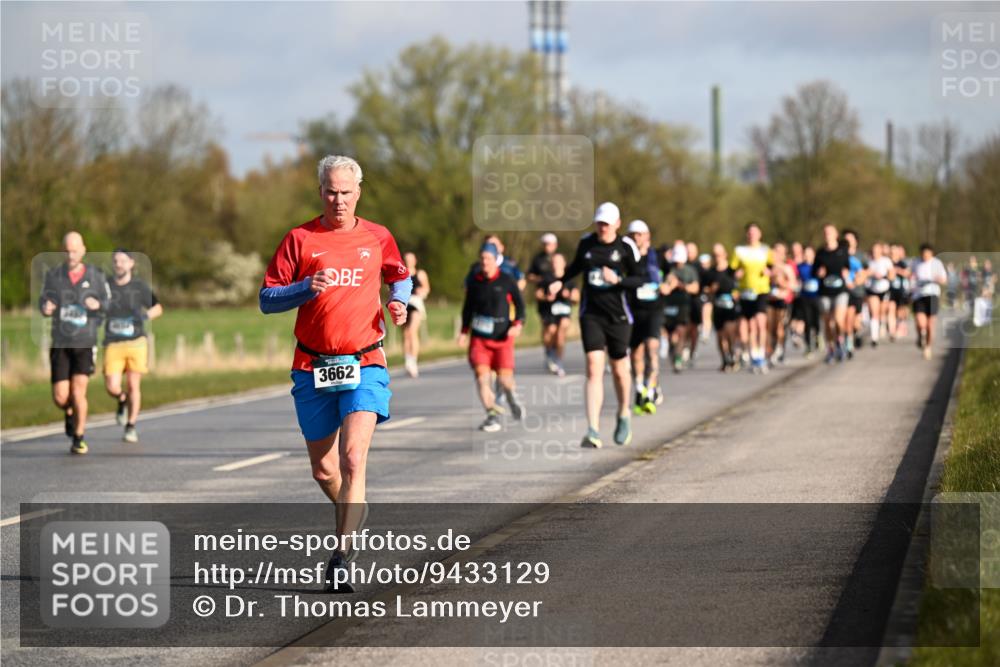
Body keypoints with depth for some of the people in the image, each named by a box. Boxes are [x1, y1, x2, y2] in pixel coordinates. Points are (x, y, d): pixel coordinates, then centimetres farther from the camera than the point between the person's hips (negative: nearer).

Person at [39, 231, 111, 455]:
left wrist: (98, 304, -18)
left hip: (85, 344, -1)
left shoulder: (96, 276, -3)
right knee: (60, 398, -4)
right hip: (60, 344, 1)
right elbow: (44, 302, 8)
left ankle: (78, 439, 6)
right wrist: (46, 308, -17)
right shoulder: (53, 275, -1)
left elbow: (108, 304, 7)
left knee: (78, 392, -14)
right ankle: (70, 412, 34)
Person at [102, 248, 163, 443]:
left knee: (133, 385, -2)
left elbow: (158, 308, 11)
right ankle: (122, 401, 27)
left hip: (136, 342, -1)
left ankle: (131, 427, 12)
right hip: (113, 344, 1)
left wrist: (146, 315, -9)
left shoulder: (140, 286, 3)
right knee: (112, 388, -9)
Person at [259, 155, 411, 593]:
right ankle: (353, 513, 40)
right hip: (312, 367, 1)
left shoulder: (378, 238, 6)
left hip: (364, 364, -1)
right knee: (323, 470, 9)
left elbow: (400, 277, 25)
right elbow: (267, 300, 1)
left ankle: (342, 556, -20)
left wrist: (399, 302, 3)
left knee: (353, 458, -19)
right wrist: (307, 288, -17)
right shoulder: (300, 239, 1)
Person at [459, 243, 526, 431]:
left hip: (502, 337, -2)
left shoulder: (507, 281, -2)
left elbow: (519, 304, 4)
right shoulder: (474, 282, 5)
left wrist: (517, 324, -10)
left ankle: (511, 397, 29)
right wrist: (464, 332, 10)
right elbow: (468, 307, 16)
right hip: (479, 338, 2)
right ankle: (492, 416, -9)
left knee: (504, 378, -8)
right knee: (481, 374, -14)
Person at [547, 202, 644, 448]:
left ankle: (624, 416, 38)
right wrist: (560, 282, 8)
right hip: (591, 315, 1)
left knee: (619, 370, 9)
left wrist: (617, 280, -18)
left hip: (618, 316, -1)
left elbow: (639, 279, -1)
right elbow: (577, 265, 23)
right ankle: (593, 431, -17)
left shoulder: (625, 247, -4)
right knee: (594, 368, -12)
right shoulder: (586, 243, 4)